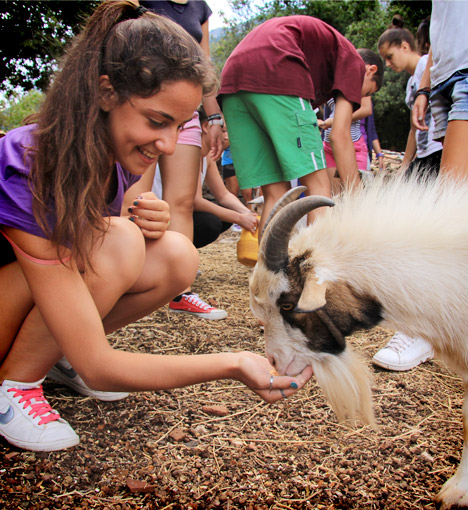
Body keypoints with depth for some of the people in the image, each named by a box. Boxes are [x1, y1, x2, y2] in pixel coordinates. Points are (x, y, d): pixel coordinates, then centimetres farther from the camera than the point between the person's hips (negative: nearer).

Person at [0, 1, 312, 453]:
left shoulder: (115, 151, -12)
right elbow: (96, 368, -34)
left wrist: (150, 226, -18)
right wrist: (232, 366, -38)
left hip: (55, 285, 7)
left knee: (177, 256, -18)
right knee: (116, 243, -32)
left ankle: (59, 355, 0)